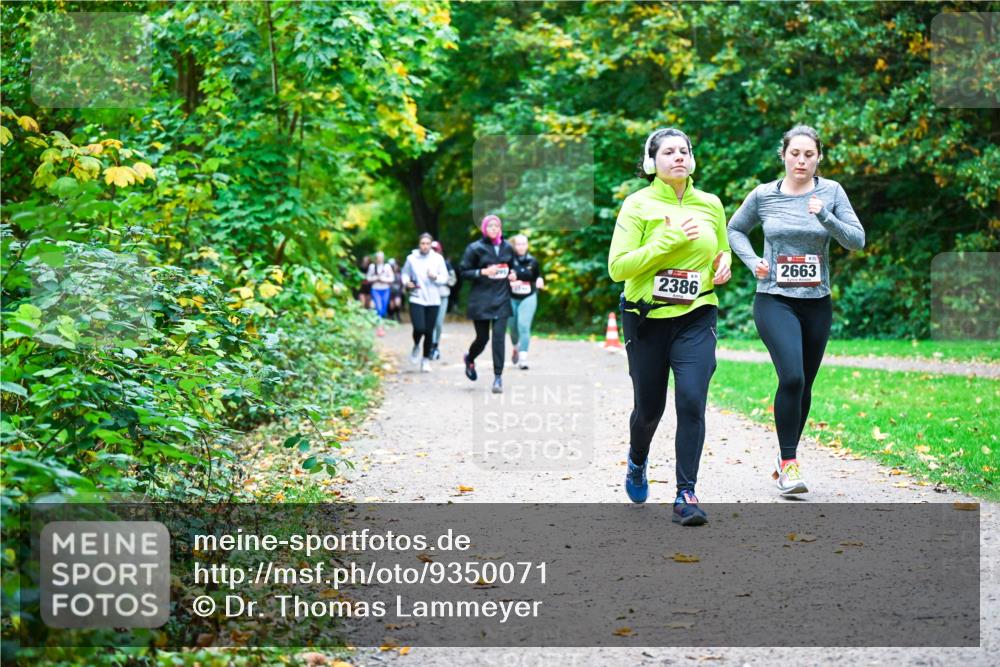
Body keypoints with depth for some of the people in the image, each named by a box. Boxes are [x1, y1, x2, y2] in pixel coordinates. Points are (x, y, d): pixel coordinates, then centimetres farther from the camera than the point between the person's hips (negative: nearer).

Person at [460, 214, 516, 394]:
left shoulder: (507, 248, 9)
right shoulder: (475, 248, -4)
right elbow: (463, 271, -3)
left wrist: (512, 274, 3)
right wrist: (483, 272, -17)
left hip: (501, 300, 2)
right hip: (481, 300, -2)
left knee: (499, 337, -9)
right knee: (482, 338, 5)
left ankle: (498, 377, -6)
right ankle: (470, 359, 39)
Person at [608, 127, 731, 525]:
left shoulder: (710, 204, 6)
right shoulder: (638, 205, -6)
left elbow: (722, 250, 24)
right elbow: (618, 267, -13)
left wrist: (724, 265, 0)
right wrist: (669, 239, -20)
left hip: (696, 317, 2)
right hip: (647, 318, -1)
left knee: (692, 400, -16)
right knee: (649, 406, 11)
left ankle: (686, 495, -10)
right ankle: (637, 461, 45)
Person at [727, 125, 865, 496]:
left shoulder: (831, 192, 2)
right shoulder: (763, 196, 1)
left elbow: (857, 241, -2)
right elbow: (735, 230, 16)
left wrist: (825, 217, -17)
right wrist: (753, 262, 0)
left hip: (816, 302, 3)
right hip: (774, 300, -3)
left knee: (804, 386, 10)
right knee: (792, 378, -21)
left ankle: (787, 457, 29)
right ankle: (788, 465, -13)